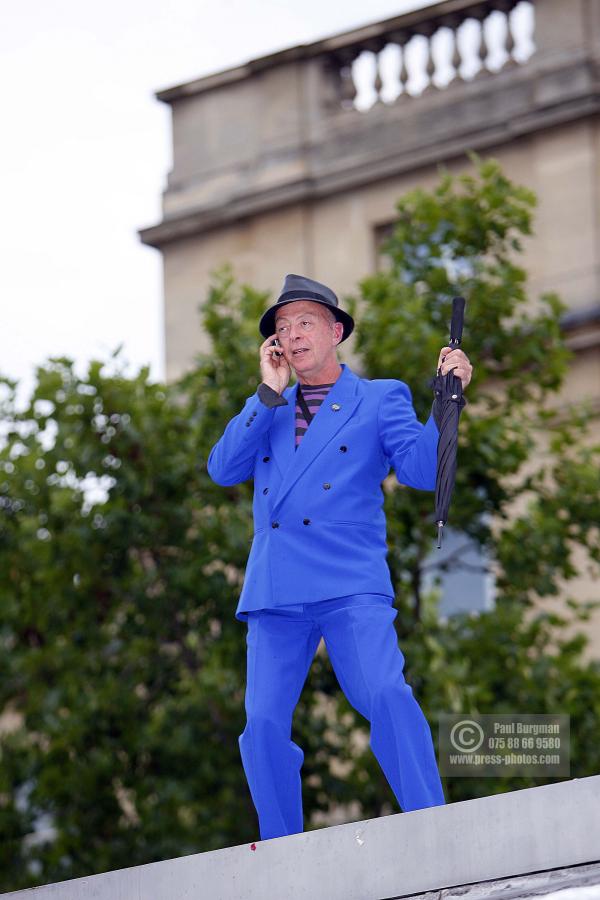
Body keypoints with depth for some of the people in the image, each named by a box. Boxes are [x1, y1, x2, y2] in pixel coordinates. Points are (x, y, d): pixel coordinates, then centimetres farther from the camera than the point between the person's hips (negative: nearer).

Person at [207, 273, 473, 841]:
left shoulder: (380, 399, 13)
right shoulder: (266, 411, 24)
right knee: (264, 724, -5)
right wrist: (270, 393, 4)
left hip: (350, 585, -4)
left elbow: (422, 470, 0)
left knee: (387, 696, -23)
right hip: (275, 592, 4)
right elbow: (223, 470, 9)